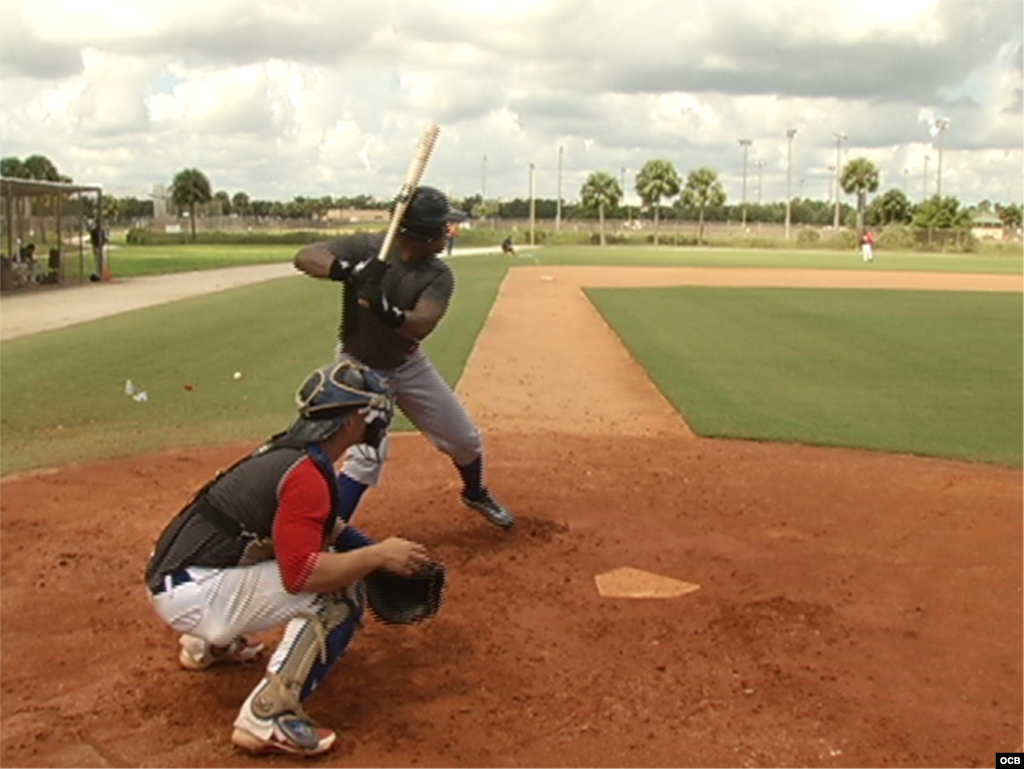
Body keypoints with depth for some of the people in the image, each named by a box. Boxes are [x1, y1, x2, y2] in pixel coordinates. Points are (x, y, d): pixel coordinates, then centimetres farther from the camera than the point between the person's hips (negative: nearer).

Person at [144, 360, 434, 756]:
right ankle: (267, 717, -17)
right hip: (192, 596, -10)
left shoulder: (285, 451, 9)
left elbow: (323, 525, 24)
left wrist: (378, 551, 13)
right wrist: (379, 555, -18)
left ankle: (209, 643, 32)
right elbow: (302, 574, -28)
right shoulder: (305, 476, -20)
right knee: (341, 593, -14)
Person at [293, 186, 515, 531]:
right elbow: (305, 257, -31)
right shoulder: (367, 247, -22)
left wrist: (383, 308, -51)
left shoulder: (438, 275, -16)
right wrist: (349, 270, -48)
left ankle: (476, 494, 42)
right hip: (359, 368, -4)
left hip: (409, 366, 4)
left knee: (465, 439, 11)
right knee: (367, 456, -19)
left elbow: (421, 326, -32)